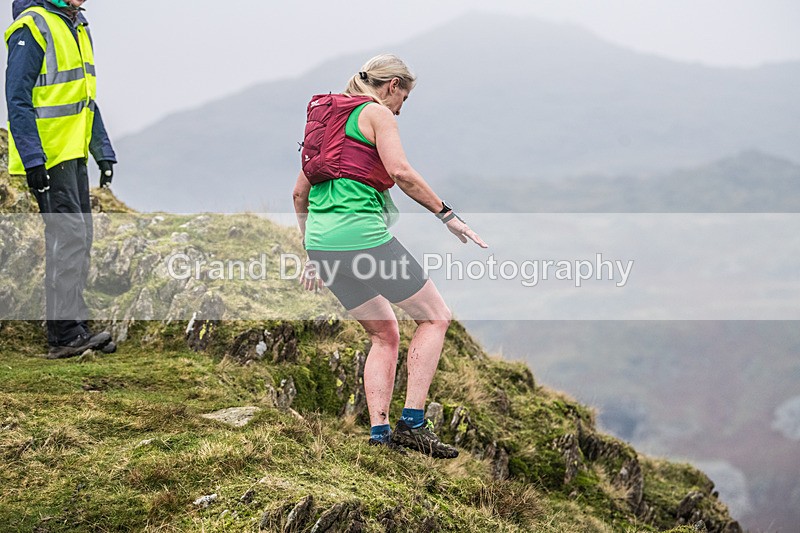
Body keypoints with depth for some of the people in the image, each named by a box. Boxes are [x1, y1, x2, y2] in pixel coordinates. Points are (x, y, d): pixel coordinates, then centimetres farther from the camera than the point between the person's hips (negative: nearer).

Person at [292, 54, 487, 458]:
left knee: (385, 334, 19)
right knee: (435, 317, 5)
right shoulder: (376, 113, 0)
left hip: (322, 240, 8)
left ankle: (379, 433, 9)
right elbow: (400, 172, -16)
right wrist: (447, 214, -9)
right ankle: (411, 423, -3)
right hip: (361, 235, -8)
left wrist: (313, 253, 28)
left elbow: (299, 192, 25)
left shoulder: (327, 115, 23)